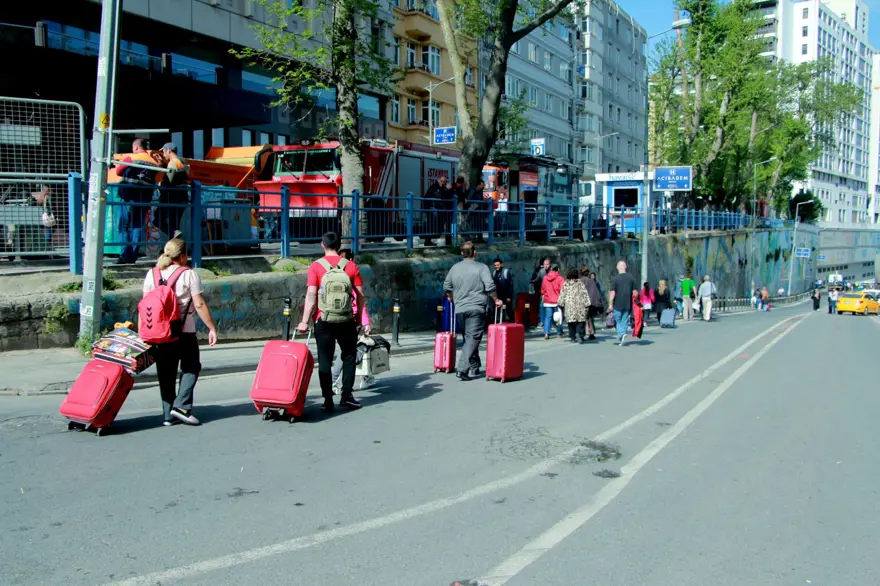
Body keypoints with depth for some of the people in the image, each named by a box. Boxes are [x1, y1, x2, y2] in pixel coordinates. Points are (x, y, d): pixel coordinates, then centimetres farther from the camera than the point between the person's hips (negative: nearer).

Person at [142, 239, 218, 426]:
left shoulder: (152, 274, 7)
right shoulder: (189, 275, -7)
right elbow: (199, 305, -11)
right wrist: (212, 328, -6)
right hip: (184, 332, -5)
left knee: (166, 373, 11)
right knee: (191, 368, 10)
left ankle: (168, 414, 11)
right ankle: (181, 405, -4)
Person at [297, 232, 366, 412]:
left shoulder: (316, 267, -4)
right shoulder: (351, 266, 1)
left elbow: (311, 295, -11)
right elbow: (360, 296, 0)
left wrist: (305, 321, -10)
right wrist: (359, 318, 11)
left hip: (324, 321, -1)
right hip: (346, 321, 1)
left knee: (325, 360, 6)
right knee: (349, 357, 16)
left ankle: (328, 400, 5)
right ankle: (347, 395, 10)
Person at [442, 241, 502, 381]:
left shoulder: (455, 268, 8)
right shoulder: (481, 267, -6)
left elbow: (446, 287, 17)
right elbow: (490, 286, -14)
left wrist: (452, 298, 35)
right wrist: (496, 300, -1)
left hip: (460, 308, 5)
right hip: (476, 308, -5)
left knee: (469, 337, 17)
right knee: (473, 338, -6)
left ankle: (474, 368, 23)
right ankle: (462, 368, -18)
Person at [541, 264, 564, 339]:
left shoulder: (545, 278, 4)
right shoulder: (560, 279, -8)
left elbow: (543, 290, 11)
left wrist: (543, 299, 21)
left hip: (547, 302, 3)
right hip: (557, 302, -3)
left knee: (548, 317, 3)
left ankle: (546, 333, -8)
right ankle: (559, 334, 10)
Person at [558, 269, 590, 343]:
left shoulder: (565, 284, 5)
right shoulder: (580, 283, 0)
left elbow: (562, 295, 5)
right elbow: (584, 294, -1)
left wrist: (561, 305, 11)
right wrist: (587, 304, 2)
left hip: (569, 305, 2)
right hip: (579, 305, -2)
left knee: (571, 321, 8)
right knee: (581, 321, -1)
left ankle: (572, 337, 8)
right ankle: (580, 333, -21)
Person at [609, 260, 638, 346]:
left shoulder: (615, 279, -8)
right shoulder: (631, 277, 2)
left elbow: (613, 293, -9)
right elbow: (635, 291, 4)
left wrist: (611, 304, -3)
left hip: (618, 304, -3)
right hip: (628, 304, 3)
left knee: (618, 321, 8)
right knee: (625, 321, 10)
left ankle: (622, 334, -14)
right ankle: (621, 339, 8)